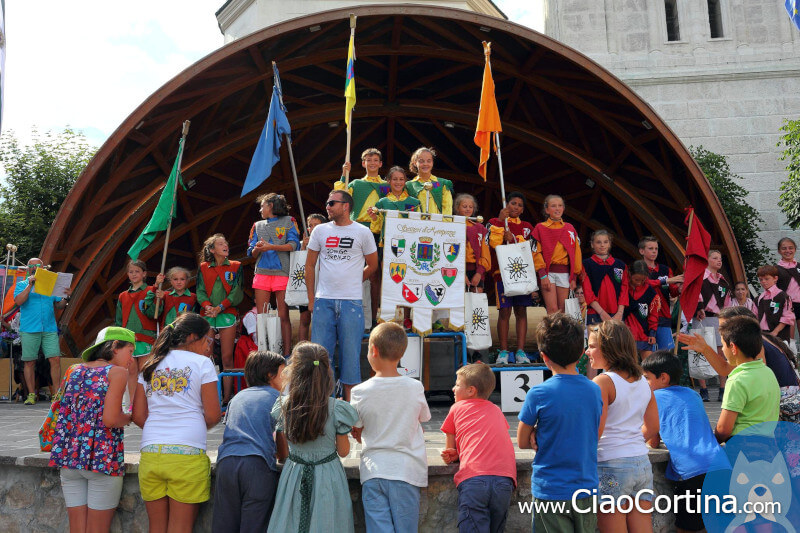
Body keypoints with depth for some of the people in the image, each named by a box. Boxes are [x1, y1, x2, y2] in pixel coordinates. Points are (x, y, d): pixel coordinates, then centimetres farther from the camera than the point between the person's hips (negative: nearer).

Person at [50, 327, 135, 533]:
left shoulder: (73, 371, 11)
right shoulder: (118, 372, -7)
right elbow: (109, 419, -17)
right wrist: (128, 418, 3)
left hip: (69, 455, 6)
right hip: (103, 458, -6)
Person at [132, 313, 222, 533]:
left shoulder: (151, 364, 14)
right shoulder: (202, 363, 0)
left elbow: (138, 416, 12)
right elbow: (213, 415, -2)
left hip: (150, 454, 5)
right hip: (188, 453, -4)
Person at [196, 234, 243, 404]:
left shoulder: (236, 267, 10)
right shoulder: (203, 268, 14)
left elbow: (237, 292, 2)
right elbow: (200, 291, 6)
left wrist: (220, 307, -11)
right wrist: (207, 306, -14)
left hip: (227, 314, -1)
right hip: (207, 315, 1)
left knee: (227, 358, -3)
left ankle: (227, 397, 0)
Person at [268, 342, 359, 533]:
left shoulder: (282, 407, -9)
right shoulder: (336, 409, -15)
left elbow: (282, 454, 1)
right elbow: (343, 451, -3)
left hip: (293, 478, 2)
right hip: (328, 479, -2)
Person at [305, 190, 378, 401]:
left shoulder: (362, 232, 2)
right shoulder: (320, 230, 9)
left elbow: (372, 266, 11)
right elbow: (310, 265, 12)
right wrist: (311, 299, 8)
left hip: (351, 302, -2)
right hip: (323, 301, 2)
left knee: (350, 351, 3)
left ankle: (350, 402, 13)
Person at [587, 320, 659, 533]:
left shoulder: (603, 382, -13)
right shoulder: (643, 381, 9)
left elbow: (595, 431, -18)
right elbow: (652, 428, 17)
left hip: (611, 467, -7)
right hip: (643, 464, 7)